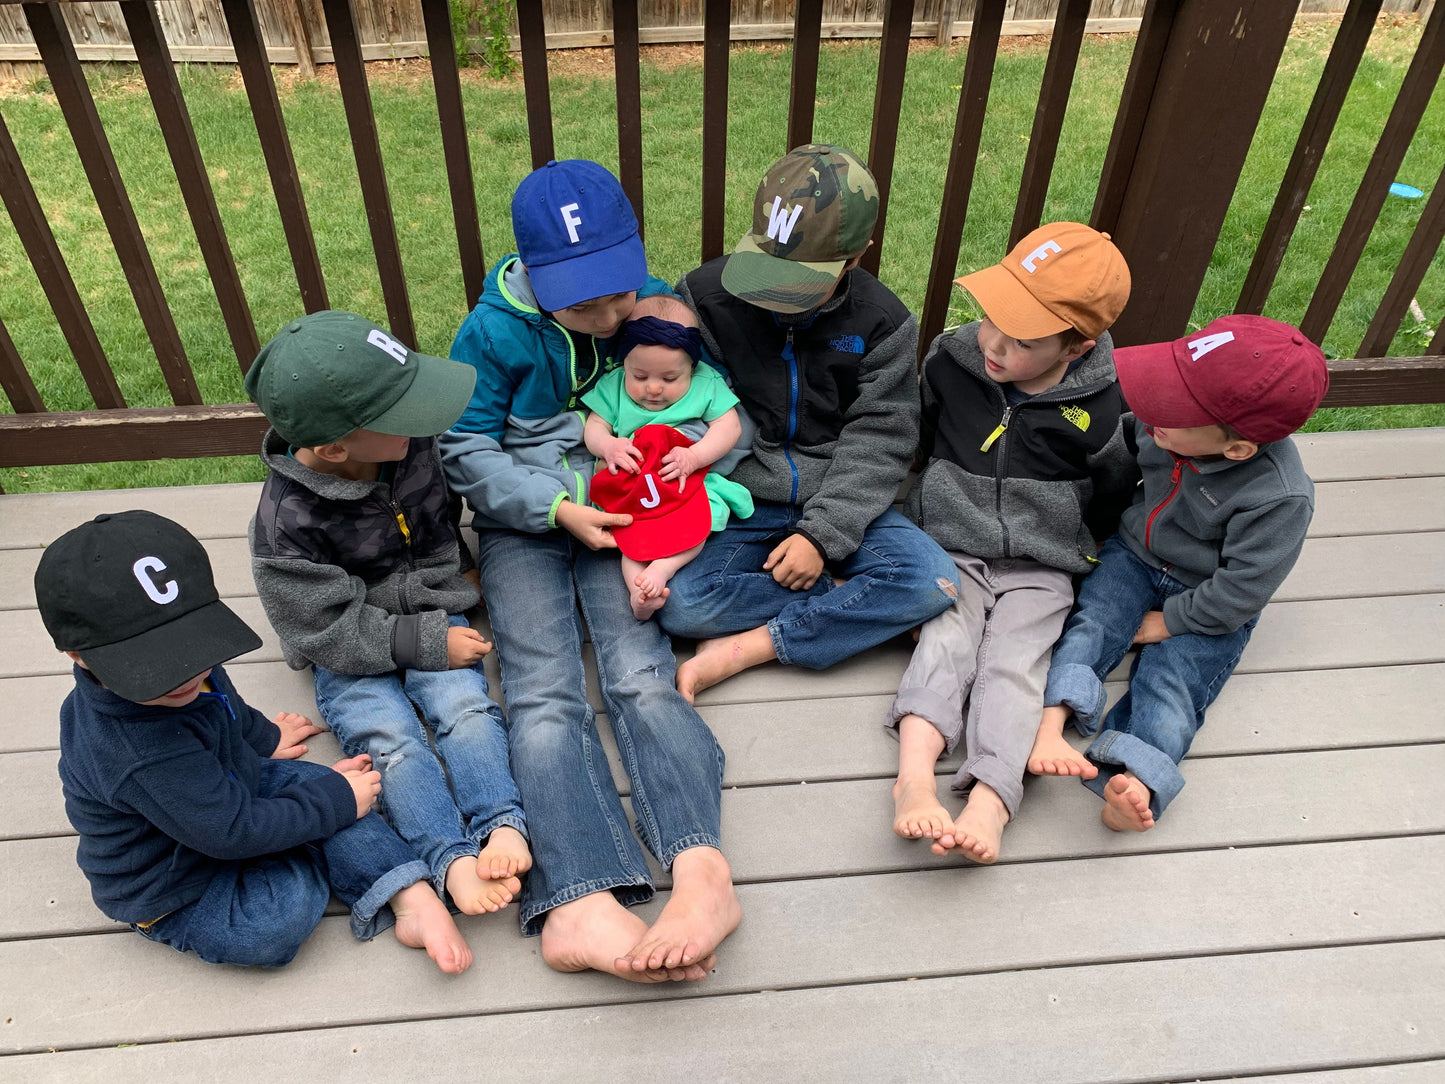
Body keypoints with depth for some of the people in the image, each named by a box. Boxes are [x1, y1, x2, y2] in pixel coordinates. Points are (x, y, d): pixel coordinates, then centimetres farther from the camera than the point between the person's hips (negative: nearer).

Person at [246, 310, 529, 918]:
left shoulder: (411, 442, -10)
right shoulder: (286, 523, -23)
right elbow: (329, 628, -19)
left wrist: (457, 570, 15)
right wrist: (428, 642, -21)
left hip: (429, 613, 4)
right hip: (349, 651, -3)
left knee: (466, 706, -21)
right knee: (389, 739, -25)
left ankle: (503, 828, -31)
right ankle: (453, 862, -33)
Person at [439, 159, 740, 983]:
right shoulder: (494, 333, -5)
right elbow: (467, 450, -1)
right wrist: (557, 507, -14)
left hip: (625, 519, 1)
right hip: (525, 524, 0)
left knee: (643, 676, -23)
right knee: (545, 695, -21)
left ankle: (701, 869, -39)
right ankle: (580, 906, -36)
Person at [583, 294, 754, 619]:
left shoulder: (706, 383, 2)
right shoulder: (613, 386, 7)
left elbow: (729, 427, -4)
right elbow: (593, 427, 8)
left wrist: (694, 457, -20)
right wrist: (608, 446, -17)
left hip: (690, 482, 0)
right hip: (631, 488, 1)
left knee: (697, 523, -30)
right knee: (631, 536, -25)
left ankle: (659, 570, -40)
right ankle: (638, 590, -39)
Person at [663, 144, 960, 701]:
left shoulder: (883, 323, -5)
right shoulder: (705, 295, -7)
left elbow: (878, 442, -7)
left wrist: (822, 534, -17)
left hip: (836, 506, 1)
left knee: (934, 580, -23)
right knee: (679, 603, -27)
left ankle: (746, 646, -19)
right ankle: (853, 602, -12)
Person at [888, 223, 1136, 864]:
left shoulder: (1097, 410, -10)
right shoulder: (950, 361, -5)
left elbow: (1116, 496, 9)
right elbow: (910, 438, 15)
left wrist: (1077, 548, 14)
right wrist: (930, 501, 19)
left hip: (1040, 569, -1)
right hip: (952, 551, 2)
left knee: (1014, 664, -21)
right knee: (945, 643, -22)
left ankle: (988, 802, -35)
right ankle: (914, 775, -39)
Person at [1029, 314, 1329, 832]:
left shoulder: (1279, 498, -29)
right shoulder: (1160, 424, -17)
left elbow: (1240, 590, -21)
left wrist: (1170, 620, -15)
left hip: (1207, 603, -3)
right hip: (1134, 555, 4)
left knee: (1169, 681, -21)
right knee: (1090, 624, -20)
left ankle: (1137, 781, -38)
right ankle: (1049, 728, -36)